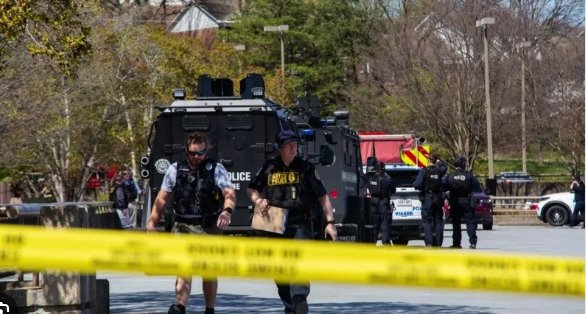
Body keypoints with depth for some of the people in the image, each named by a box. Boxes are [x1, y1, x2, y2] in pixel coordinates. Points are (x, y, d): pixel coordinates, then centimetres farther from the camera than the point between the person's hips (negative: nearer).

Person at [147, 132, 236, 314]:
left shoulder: (216, 169, 0)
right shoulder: (175, 169, 7)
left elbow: (229, 192, -14)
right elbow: (162, 198, 11)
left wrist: (227, 210, -34)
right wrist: (152, 221, 6)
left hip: (209, 227, 0)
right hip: (183, 226, 0)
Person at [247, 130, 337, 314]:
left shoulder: (305, 168, 5)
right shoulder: (269, 168, 10)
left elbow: (322, 196, 6)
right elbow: (251, 189, 21)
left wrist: (330, 221, -1)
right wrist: (258, 201, -2)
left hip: (299, 223, -3)